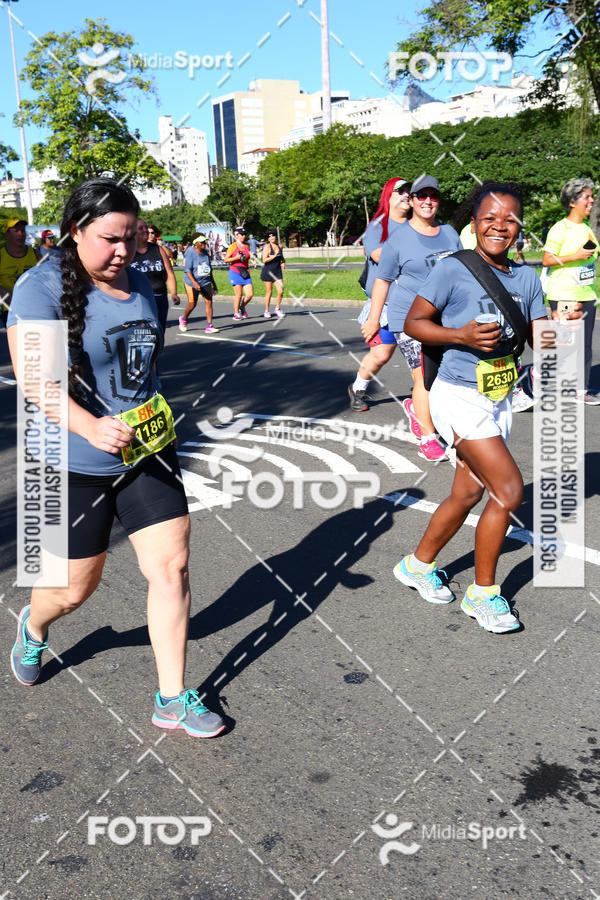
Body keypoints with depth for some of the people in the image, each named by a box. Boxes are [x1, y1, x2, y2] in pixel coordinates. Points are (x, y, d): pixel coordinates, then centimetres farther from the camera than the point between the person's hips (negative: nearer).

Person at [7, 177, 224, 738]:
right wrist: (91, 427, -39)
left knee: (171, 565, 0)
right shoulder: (42, 288, -14)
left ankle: (173, 699, 15)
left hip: (147, 453, 5)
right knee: (75, 588, 9)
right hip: (75, 465, -5)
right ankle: (33, 625, 48)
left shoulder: (138, 282, 7)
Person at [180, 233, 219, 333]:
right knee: (192, 304, 1)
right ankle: (183, 319, 30)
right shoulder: (190, 253, -11)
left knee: (209, 302, -7)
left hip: (206, 282, 5)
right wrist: (194, 283, -27)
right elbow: (187, 270, -15)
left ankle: (209, 326, -6)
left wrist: (213, 282, 19)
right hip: (192, 282, -5)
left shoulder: (206, 253, 8)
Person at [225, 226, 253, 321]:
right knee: (238, 294, -7)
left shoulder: (247, 245, 12)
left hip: (245, 272, 5)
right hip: (235, 272, -5)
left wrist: (245, 258, 4)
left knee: (250, 294, -4)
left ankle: (242, 307, 23)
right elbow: (225, 260, -4)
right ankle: (236, 313, 10)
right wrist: (236, 258, -17)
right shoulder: (233, 246, -4)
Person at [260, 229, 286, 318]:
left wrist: (283, 262, 6)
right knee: (269, 292, 2)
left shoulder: (279, 246, 9)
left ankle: (277, 308, 14)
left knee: (281, 291, -6)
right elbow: (264, 260, -18)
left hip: (277, 272, 5)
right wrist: (274, 256, -24)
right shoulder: (267, 247, -9)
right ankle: (267, 311, 17)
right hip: (268, 272, -5)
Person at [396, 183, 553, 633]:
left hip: (500, 399, 7)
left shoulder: (527, 278, 5)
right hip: (459, 397, -7)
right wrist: (462, 335, -22)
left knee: (468, 494, 14)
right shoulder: (453, 270, -11)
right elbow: (413, 323, -8)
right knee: (509, 491, -10)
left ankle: (418, 564, 37)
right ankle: (483, 593, 9)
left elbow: (540, 338, 7)